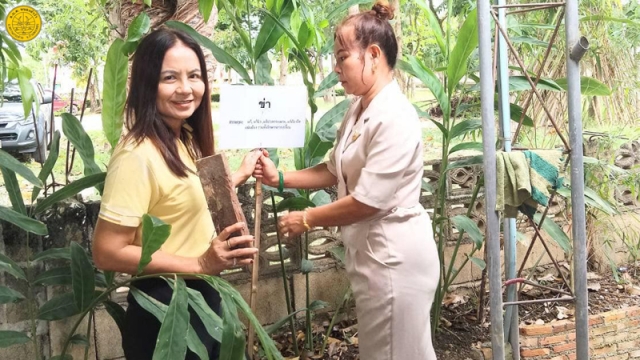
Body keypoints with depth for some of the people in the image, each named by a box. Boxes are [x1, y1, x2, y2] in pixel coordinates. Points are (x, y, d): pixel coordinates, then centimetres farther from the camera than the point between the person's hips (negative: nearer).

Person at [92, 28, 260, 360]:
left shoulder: (185, 139, 3)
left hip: (202, 297, 9)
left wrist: (239, 175, 18)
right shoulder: (138, 155, -23)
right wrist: (199, 264, -25)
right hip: (165, 307, -8)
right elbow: (108, 253, -24)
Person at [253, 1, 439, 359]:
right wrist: (281, 178, 6)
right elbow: (335, 170, 17)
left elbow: (368, 201, -23)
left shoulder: (395, 117, -22)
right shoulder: (359, 110, 8)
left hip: (395, 255, -10)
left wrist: (307, 219, -11)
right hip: (371, 250, 10)